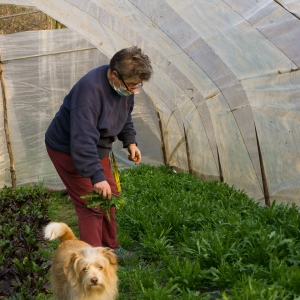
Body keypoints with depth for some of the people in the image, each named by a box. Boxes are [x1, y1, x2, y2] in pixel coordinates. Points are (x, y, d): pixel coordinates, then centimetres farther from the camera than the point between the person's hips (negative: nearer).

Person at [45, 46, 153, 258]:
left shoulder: (123, 86, -8)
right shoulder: (90, 90, -35)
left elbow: (125, 115, 15)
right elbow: (82, 140, -39)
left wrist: (130, 141, 4)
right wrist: (96, 176, -40)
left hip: (97, 148, 8)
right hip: (68, 150, -8)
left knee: (110, 197, 13)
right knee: (92, 206, -10)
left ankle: (110, 247, 31)